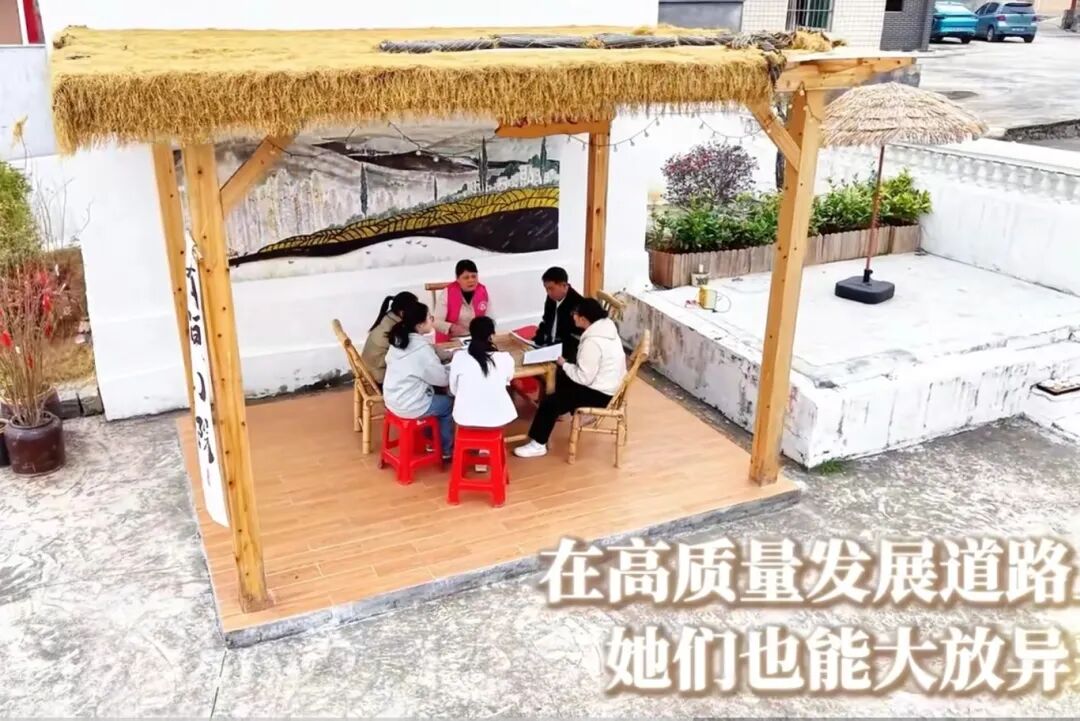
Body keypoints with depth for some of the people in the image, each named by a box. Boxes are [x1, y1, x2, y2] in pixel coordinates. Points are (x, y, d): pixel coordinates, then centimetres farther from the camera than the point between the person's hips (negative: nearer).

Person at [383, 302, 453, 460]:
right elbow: (443, 379, -15)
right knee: (449, 404, 14)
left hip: (393, 400, 8)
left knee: (437, 395, 27)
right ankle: (446, 450, 28)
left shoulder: (398, 340, 0)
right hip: (409, 406, -8)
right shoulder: (421, 348, -25)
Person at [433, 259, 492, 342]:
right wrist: (451, 327, -34)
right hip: (451, 341, -3)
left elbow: (490, 319, 7)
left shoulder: (483, 291, -1)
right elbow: (436, 322, -15)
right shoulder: (447, 293, -11)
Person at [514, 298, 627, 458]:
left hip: (600, 392, -10)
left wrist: (564, 364, -10)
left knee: (549, 403, -9)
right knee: (562, 379, 26)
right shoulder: (606, 325, -1)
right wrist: (568, 365, 4)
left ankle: (538, 444, 2)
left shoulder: (592, 342, -29)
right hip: (608, 382, 10)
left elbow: (583, 378, -24)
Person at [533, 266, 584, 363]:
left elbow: (577, 338, -19)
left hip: (568, 351, -8)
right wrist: (537, 339, 3)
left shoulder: (577, 304, -19)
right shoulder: (552, 298, 5)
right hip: (549, 345, 8)